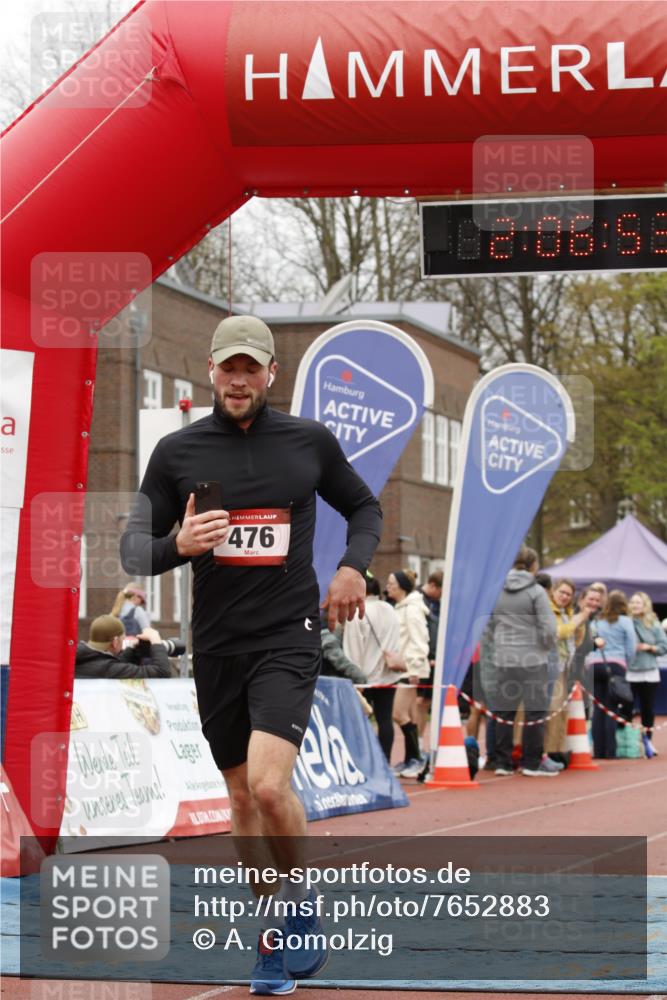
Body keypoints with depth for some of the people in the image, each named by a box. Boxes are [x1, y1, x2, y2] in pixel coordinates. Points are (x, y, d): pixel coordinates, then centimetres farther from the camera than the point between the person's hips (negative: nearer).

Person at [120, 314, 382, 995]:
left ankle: (298, 905, 4)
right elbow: (133, 549, 3)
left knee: (269, 783, -21)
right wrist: (178, 544, -18)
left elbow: (364, 508, 18)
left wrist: (352, 565, -1)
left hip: (288, 638, -2)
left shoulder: (310, 442, 2)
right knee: (242, 795, 10)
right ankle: (278, 931, 27)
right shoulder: (177, 452, 2)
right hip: (216, 645, 3)